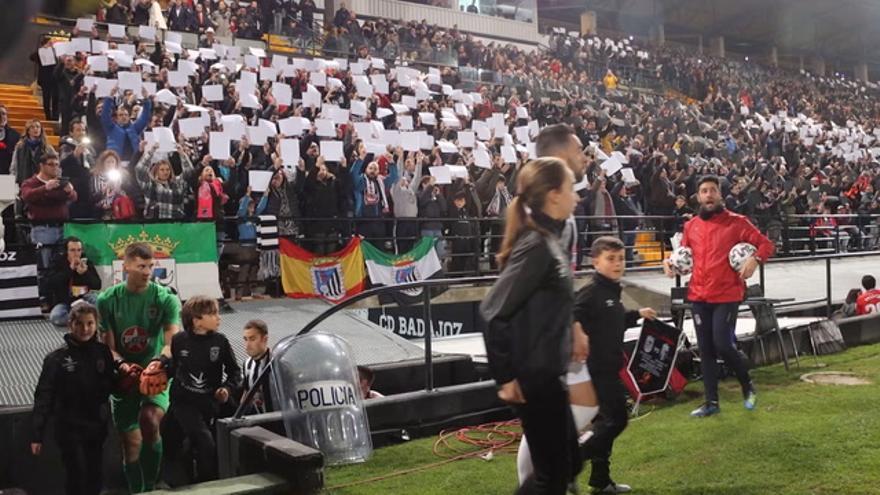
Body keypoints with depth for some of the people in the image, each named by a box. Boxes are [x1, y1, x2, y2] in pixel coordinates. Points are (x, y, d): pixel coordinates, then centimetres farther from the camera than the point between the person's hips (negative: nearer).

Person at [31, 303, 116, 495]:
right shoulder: (57, 358, -9)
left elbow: (111, 386, 8)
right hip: (69, 428, -3)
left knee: (95, 477, 13)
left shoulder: (103, 352, 0)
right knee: (77, 478, -3)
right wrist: (37, 434, -11)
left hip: (97, 426, 3)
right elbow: (44, 397, -8)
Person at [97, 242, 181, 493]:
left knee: (150, 420, -27)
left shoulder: (166, 298, -6)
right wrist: (123, 364, -21)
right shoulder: (108, 300, -1)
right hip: (123, 377, 2)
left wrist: (159, 361, -35)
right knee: (131, 440, 6)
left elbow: (173, 339, -14)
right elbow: (107, 345, 0)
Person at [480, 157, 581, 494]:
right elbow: (493, 311, -24)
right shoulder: (536, 246, -20)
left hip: (548, 374, 9)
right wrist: (506, 377, -18)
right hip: (535, 378, -9)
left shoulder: (547, 241, 9)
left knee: (567, 463, 20)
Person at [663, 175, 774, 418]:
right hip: (699, 296, 5)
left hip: (727, 295, -4)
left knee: (722, 345, -10)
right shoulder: (690, 226, 9)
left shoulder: (736, 222, -3)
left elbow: (766, 244, -2)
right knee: (705, 349, 7)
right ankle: (711, 402, 17)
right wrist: (670, 262, 1)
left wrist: (755, 259, -22)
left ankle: (747, 385, 19)